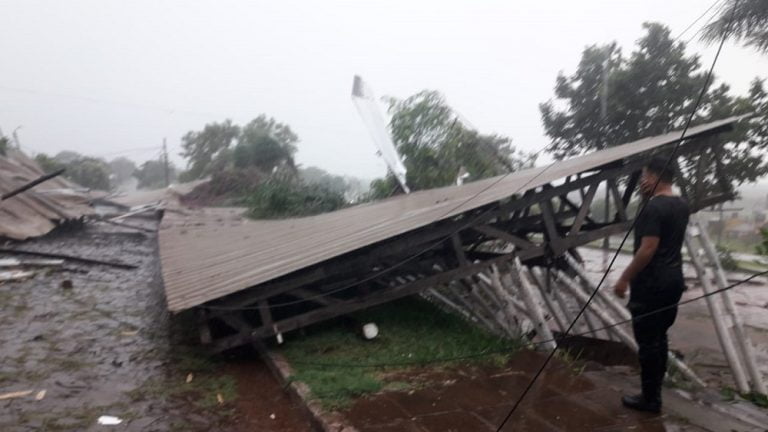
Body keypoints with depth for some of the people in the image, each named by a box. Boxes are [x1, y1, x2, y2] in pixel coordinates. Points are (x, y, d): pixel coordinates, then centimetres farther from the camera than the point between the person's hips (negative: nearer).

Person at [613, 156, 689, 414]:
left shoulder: (653, 207, -19)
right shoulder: (681, 205, 10)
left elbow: (647, 249, -24)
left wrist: (625, 278, -16)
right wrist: (649, 196, 14)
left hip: (651, 284, -10)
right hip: (673, 280, 10)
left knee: (648, 341, 0)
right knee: (659, 337, 18)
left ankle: (651, 399, 8)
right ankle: (654, 389, 29)